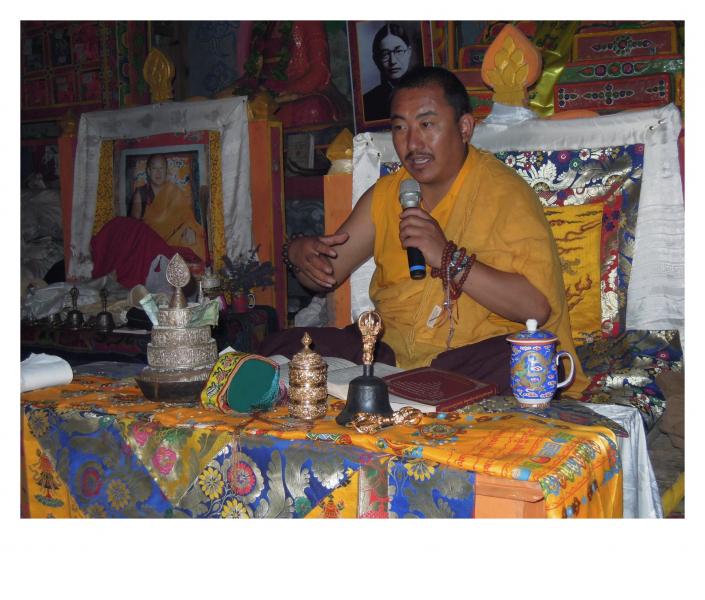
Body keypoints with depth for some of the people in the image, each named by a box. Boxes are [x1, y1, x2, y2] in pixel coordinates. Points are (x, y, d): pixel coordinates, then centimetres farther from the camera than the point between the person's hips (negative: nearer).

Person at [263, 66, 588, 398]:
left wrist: (449, 259, -24)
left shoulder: (506, 193, -8)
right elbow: (327, 273, 16)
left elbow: (536, 307, -19)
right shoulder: (386, 194, 12)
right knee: (279, 348, -9)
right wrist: (300, 254, -7)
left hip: (477, 351, -5)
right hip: (391, 351, 5)